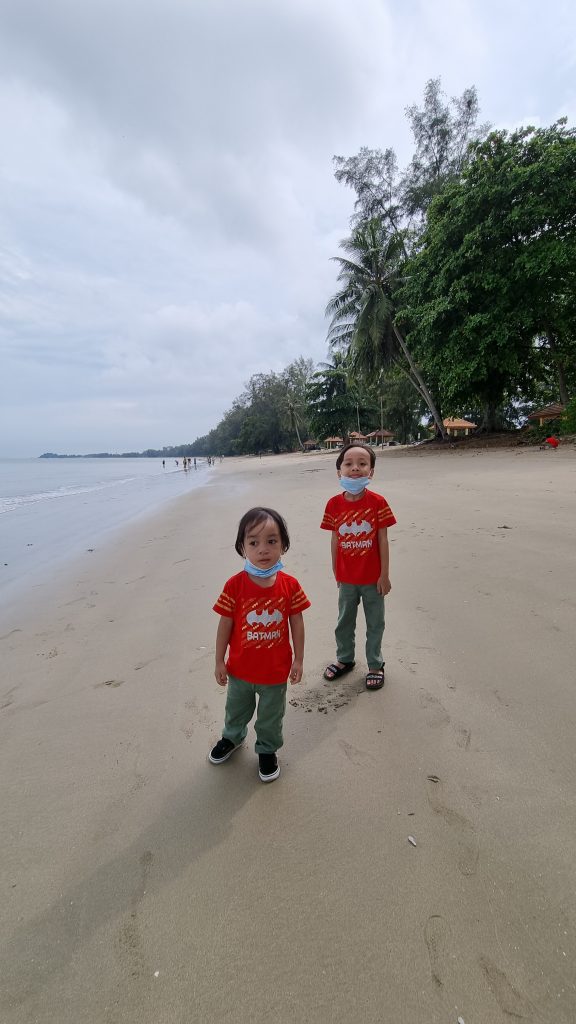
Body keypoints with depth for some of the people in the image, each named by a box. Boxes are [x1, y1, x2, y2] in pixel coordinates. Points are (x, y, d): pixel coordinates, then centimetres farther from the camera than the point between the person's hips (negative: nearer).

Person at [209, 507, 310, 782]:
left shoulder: (290, 585, -18)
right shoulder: (235, 586, -21)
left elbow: (297, 623, -7)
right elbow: (225, 625, -11)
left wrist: (298, 660, -2)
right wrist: (219, 662, -4)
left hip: (276, 670, 0)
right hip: (240, 669, 1)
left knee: (270, 718, 22)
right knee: (236, 710, 29)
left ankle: (267, 750, 50)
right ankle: (232, 737, 59)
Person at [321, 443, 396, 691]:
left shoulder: (377, 502, -14)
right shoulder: (334, 504, -7)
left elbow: (383, 539, -9)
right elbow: (335, 539, 2)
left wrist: (385, 575, -8)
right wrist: (335, 571, 7)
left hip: (373, 577, -2)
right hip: (346, 578, 3)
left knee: (375, 623, 14)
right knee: (344, 622, 20)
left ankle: (375, 665, 34)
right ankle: (344, 659, 42)